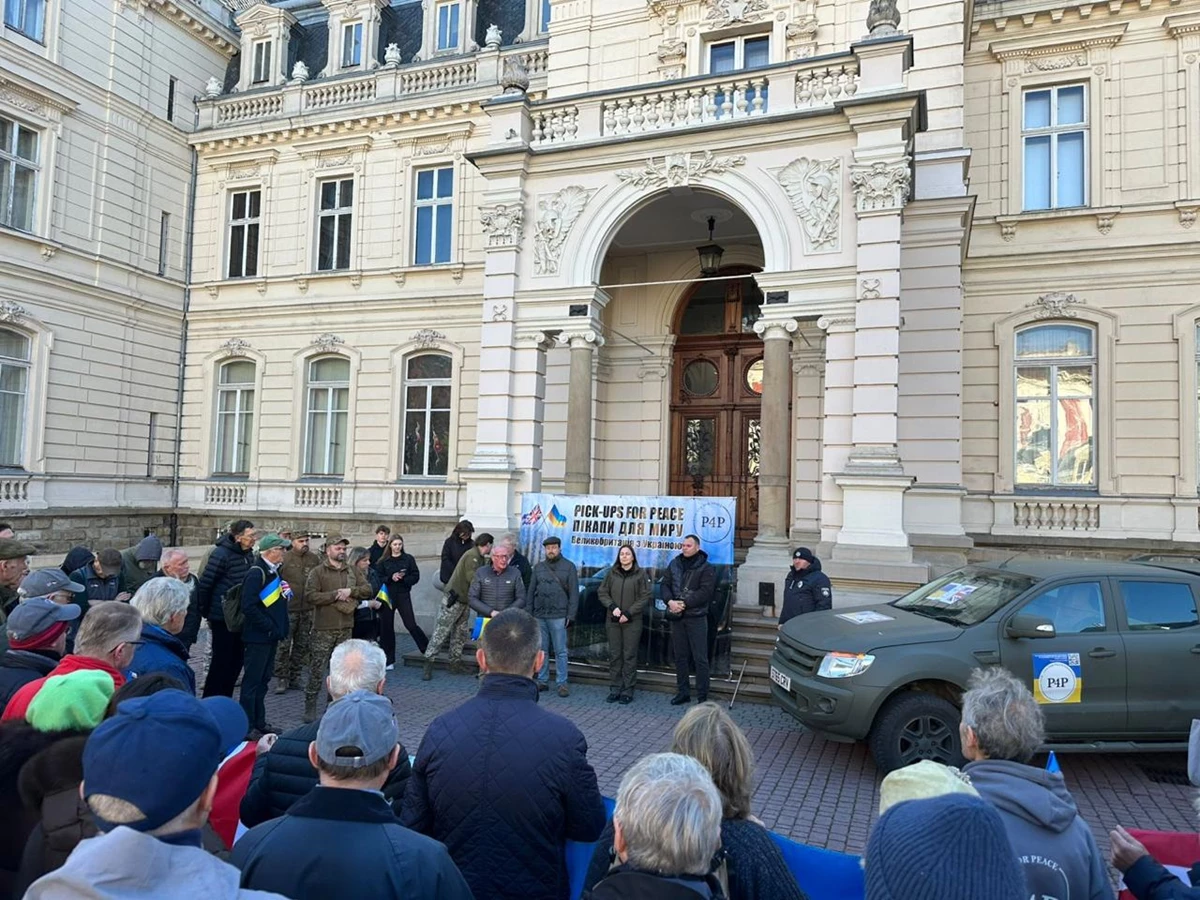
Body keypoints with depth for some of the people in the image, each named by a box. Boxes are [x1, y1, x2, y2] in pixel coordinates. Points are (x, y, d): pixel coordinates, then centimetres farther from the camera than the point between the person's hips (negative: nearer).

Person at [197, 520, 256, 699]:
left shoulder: (248, 554, 4)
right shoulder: (221, 554, -18)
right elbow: (204, 583, -14)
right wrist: (205, 611, -5)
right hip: (222, 617, -7)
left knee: (237, 659, 12)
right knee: (221, 660, 0)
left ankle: (224, 699, 26)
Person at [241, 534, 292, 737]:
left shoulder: (273, 571, 12)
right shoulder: (256, 573, -18)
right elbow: (248, 606, -24)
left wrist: (285, 593, 6)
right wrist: (269, 627, -22)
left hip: (270, 636, 10)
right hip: (258, 636, -10)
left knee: (263, 680, 17)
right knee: (252, 680, 0)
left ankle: (259, 723, 27)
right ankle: (247, 727, 8)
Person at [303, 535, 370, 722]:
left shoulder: (353, 571, 11)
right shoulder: (318, 572, -4)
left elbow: (368, 589, 5)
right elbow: (311, 595, -15)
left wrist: (350, 591, -11)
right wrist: (335, 595, -16)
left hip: (346, 627, 5)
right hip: (324, 628, -5)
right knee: (318, 668, -2)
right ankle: (310, 706, 7)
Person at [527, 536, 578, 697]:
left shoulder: (569, 567, 1)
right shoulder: (538, 567, 12)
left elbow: (574, 593, -3)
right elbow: (531, 591, 13)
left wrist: (571, 615, -9)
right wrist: (529, 612, 6)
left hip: (558, 616, -4)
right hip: (539, 616, 4)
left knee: (560, 651, -1)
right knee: (542, 650, 10)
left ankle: (561, 683, 5)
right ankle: (542, 681, 18)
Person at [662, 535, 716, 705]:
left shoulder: (706, 568, -5)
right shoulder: (674, 564, 11)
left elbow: (705, 592, -15)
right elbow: (665, 585, 7)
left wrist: (684, 604, -20)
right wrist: (670, 601, -13)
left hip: (696, 617, -5)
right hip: (677, 617, 5)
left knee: (700, 658, -3)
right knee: (680, 657, 12)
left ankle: (702, 696, 4)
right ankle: (682, 692, 22)